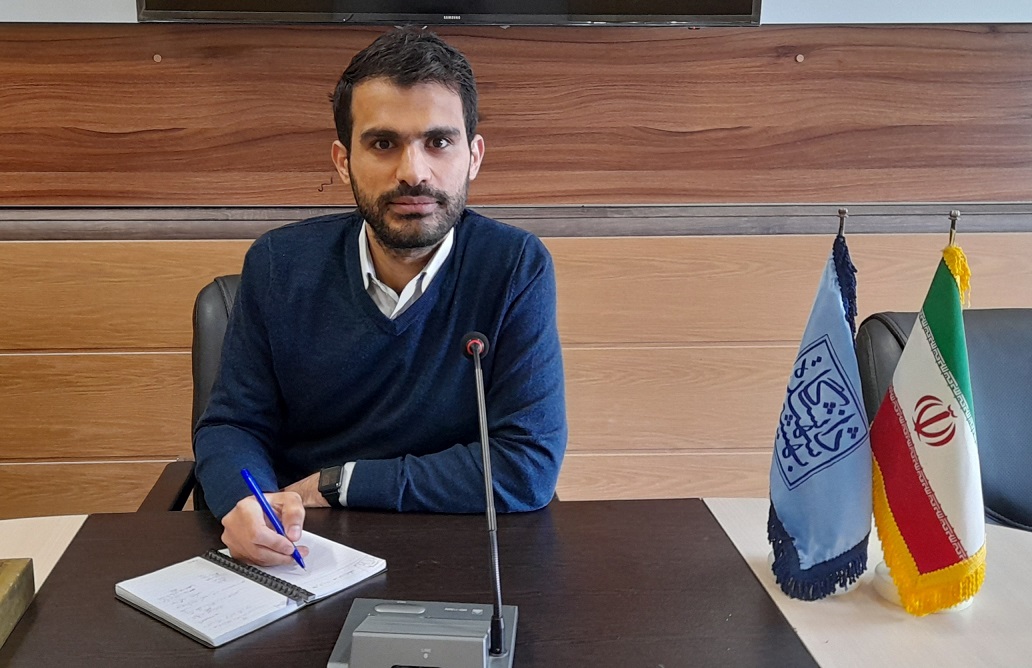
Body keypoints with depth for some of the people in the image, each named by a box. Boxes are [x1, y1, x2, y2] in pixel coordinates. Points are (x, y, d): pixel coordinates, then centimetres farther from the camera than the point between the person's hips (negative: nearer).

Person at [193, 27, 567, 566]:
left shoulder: (517, 268, -11)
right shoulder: (277, 264, -4)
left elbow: (528, 468, -15)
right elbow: (231, 425, 2)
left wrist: (336, 483, -13)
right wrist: (246, 503, -21)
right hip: (298, 555, 2)